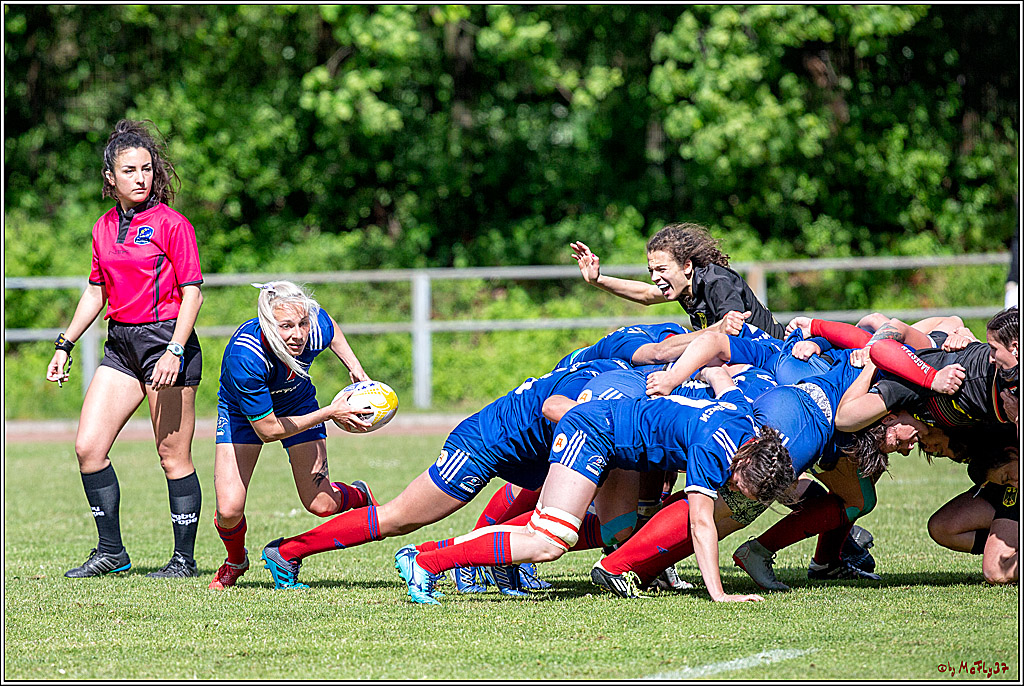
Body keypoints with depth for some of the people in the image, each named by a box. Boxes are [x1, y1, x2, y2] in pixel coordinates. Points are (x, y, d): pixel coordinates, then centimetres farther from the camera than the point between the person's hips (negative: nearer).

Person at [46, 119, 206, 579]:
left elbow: (192, 293, -10)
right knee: (88, 447, 0)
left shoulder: (171, 224, -7)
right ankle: (111, 551, 11)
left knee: (173, 455, -4)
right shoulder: (105, 228, 12)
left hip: (166, 340, -7)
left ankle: (184, 558, 6)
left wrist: (175, 351, -19)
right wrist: (65, 344, 17)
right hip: (121, 344, 7)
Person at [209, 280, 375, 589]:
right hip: (243, 412, -3)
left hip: (297, 404, 3)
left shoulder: (316, 330, -31)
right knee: (229, 511, -15)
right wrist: (330, 413, -31)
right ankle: (235, 562, 21)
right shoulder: (245, 357, -43)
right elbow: (268, 430, -32)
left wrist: (354, 367, -6)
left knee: (321, 504, -1)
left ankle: (360, 495, 37)